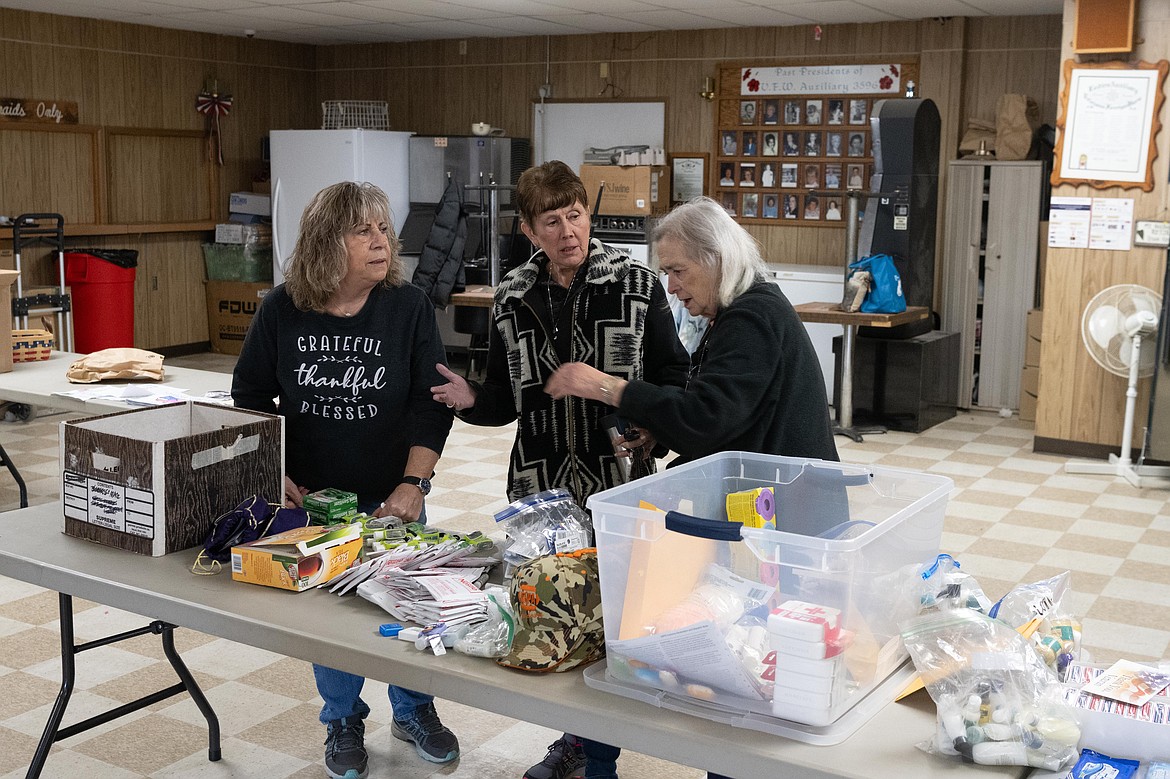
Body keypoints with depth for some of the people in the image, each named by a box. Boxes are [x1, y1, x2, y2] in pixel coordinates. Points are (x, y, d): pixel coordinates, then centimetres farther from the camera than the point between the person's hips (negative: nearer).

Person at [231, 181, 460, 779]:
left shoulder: (409, 307, -10)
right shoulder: (282, 310, -7)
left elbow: (430, 404, -10)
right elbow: (248, 397, 3)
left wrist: (413, 483, -17)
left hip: (391, 498, 0)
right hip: (308, 499, 1)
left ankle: (413, 712, 35)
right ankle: (343, 722, 34)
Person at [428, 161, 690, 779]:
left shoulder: (636, 285, -3)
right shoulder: (513, 299, 6)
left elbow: (672, 377, 0)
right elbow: (507, 400, 10)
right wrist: (471, 400, -10)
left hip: (619, 484, -3)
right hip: (540, 486, 3)